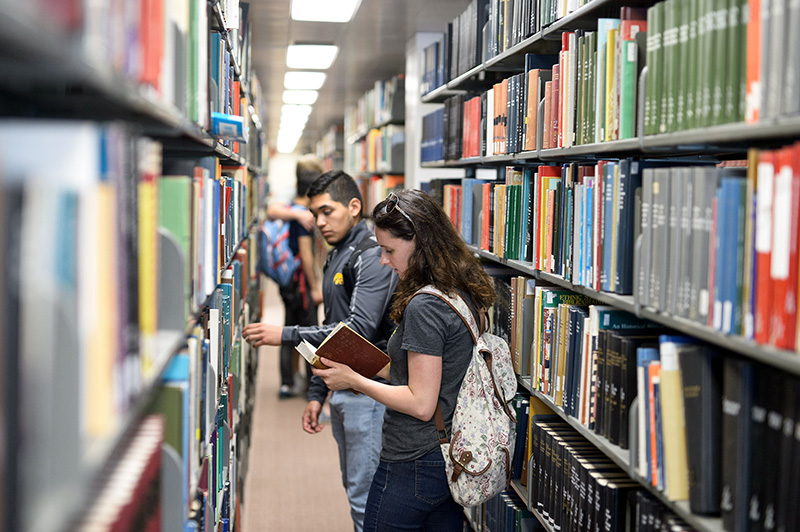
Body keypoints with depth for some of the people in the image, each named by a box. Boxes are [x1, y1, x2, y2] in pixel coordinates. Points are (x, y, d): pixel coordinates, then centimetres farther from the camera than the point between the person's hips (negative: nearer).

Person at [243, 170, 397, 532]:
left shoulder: (372, 256, -14)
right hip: (341, 390, 10)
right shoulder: (335, 258, 16)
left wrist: (285, 336, -24)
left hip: (367, 391, -10)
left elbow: (359, 329, -24)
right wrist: (317, 393, 18)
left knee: (365, 496, -6)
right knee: (353, 488, 16)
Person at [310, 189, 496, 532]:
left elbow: (421, 404, -21)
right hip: (455, 461, 9)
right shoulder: (465, 296, 6)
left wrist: (353, 380, -12)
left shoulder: (424, 307, -21)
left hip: (414, 466, -9)